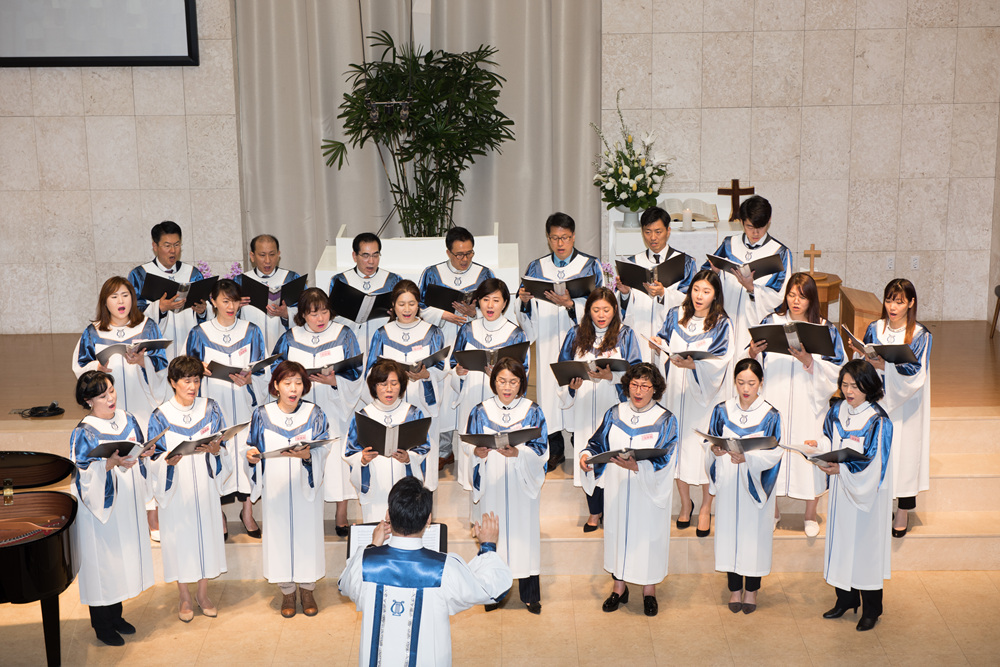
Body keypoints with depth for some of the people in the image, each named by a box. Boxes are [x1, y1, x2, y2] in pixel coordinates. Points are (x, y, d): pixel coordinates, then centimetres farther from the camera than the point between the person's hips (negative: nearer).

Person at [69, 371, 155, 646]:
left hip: (126, 503, 6)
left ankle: (116, 615, 32)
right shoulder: (84, 433, -15)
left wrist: (145, 453, -9)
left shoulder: (126, 420, 3)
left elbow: (138, 454, 12)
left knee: (123, 556, 16)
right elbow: (82, 473, -19)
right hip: (100, 506, -6)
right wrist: (112, 462, -31)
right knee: (101, 562, 4)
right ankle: (102, 625, 19)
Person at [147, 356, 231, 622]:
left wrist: (215, 450, -17)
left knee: (206, 533, 7)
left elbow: (223, 447, 5)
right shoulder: (160, 416, -5)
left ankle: (203, 593, 23)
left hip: (205, 486, 2)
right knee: (180, 537, 5)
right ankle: (184, 597, 20)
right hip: (176, 487, -2)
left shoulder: (211, 409, 1)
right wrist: (168, 460, -23)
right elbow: (155, 457, -2)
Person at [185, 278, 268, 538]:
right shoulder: (199, 334, 4)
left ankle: (248, 511, 12)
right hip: (214, 405, -1)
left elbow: (263, 371, 5)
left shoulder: (252, 332, 5)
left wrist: (249, 379, -15)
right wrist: (200, 370, -15)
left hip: (244, 404, 1)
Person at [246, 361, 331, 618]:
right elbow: (254, 449, 6)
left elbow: (323, 450, -8)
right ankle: (287, 592, 20)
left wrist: (307, 455, -28)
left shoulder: (314, 414, -2)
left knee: (307, 533, 5)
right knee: (280, 533, 5)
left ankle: (307, 589, 22)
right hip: (276, 488, 1)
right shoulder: (262, 415, 1)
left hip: (306, 486, 0)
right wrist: (251, 455, -17)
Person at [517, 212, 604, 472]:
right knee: (550, 384, 0)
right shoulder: (537, 268, 11)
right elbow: (530, 315, 8)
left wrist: (570, 304, -23)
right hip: (548, 343, 2)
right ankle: (555, 448, 10)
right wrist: (525, 301, -14)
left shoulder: (590, 266, 4)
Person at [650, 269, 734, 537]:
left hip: (704, 393, -3)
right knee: (678, 443, 6)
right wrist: (658, 344, -16)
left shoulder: (722, 324, -2)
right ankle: (685, 502, 22)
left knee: (704, 446, -1)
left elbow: (720, 361, -13)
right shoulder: (675, 316, 7)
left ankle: (706, 506, 15)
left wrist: (693, 364, -29)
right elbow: (664, 341, 8)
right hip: (676, 391, 3)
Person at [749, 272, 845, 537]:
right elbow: (756, 365, 4)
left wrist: (808, 360, -20)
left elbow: (835, 369, -6)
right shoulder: (771, 321, 4)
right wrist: (753, 353, -17)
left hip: (808, 402, -1)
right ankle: (772, 510, 23)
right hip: (774, 399, 1)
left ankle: (811, 515, 20)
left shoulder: (825, 329, 0)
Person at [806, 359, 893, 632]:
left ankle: (871, 608, 18)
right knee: (841, 540, 14)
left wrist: (841, 469, -30)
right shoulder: (837, 410, 0)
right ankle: (846, 598, 30)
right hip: (841, 490, 6)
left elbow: (873, 465, -20)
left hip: (867, 493, -6)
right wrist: (818, 446, -8)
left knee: (866, 542, 3)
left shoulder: (878, 421, -18)